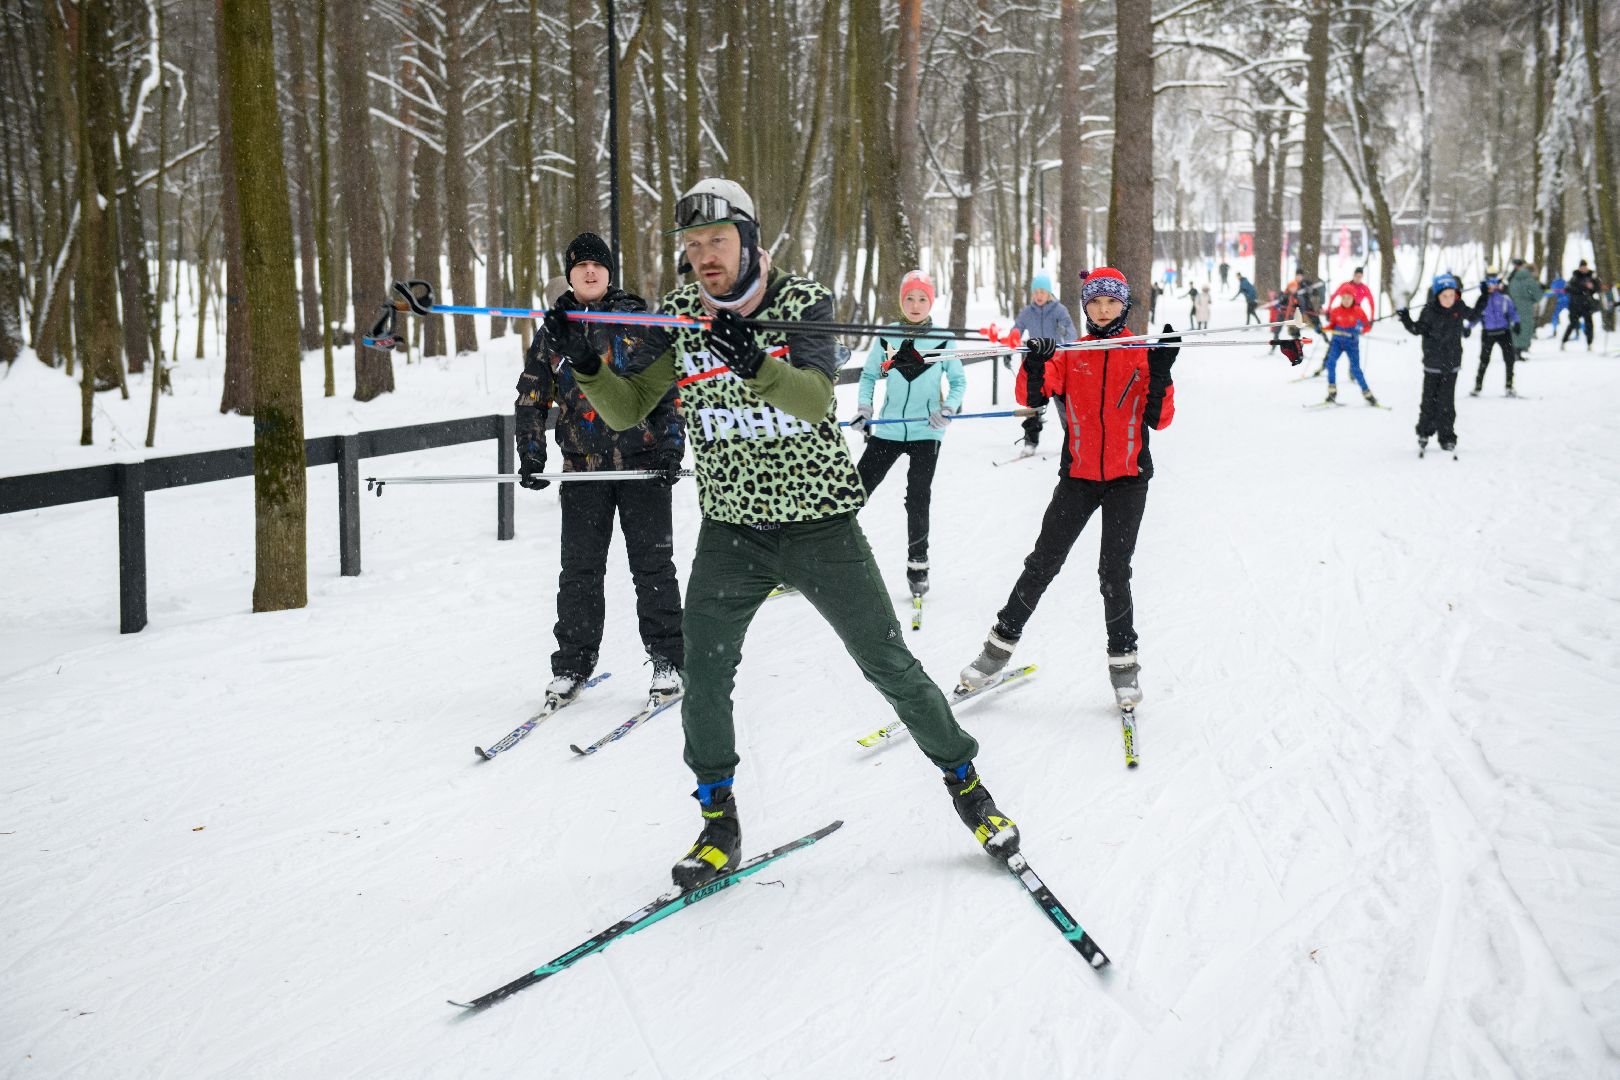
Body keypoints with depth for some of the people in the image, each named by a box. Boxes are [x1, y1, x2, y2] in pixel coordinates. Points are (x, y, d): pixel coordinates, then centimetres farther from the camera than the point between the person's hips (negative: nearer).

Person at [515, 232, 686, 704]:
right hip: (583, 467, 2)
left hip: (643, 461, -2)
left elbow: (670, 385, 4)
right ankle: (572, 663, 12)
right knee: (579, 568, 2)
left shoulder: (639, 319, 4)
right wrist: (531, 456, 2)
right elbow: (531, 398, 13)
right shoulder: (552, 331, 9)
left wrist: (671, 445, -6)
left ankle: (667, 659, 8)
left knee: (652, 563, -1)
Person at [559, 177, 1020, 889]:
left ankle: (965, 782, 24)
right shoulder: (681, 316, -1)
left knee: (889, 665, 3)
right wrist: (587, 366, -24)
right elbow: (627, 410, -4)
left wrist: (754, 363, -44)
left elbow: (816, 398, -26)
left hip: (819, 523, -2)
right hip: (731, 529, 2)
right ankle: (718, 823, 15)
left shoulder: (803, 303, -9)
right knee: (704, 675, -4)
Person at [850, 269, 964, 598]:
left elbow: (958, 382, 7)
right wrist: (863, 408, -2)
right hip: (888, 430, 2)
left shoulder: (943, 340, 0)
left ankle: (918, 565, 12)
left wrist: (948, 409, -11)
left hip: (926, 432, -1)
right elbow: (869, 375, 13)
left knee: (918, 499, -3)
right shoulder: (886, 337, 3)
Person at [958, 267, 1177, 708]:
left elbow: (1159, 419, -5)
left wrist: (1161, 372, -19)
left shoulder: (1143, 354, 1)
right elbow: (1030, 395, -10)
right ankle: (1001, 643, 13)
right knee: (1043, 562, 1)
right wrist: (1035, 365, -29)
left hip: (1128, 478, -1)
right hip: (1078, 477, 1)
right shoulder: (1070, 356, 4)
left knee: (1114, 571, -5)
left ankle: (1123, 660, 9)